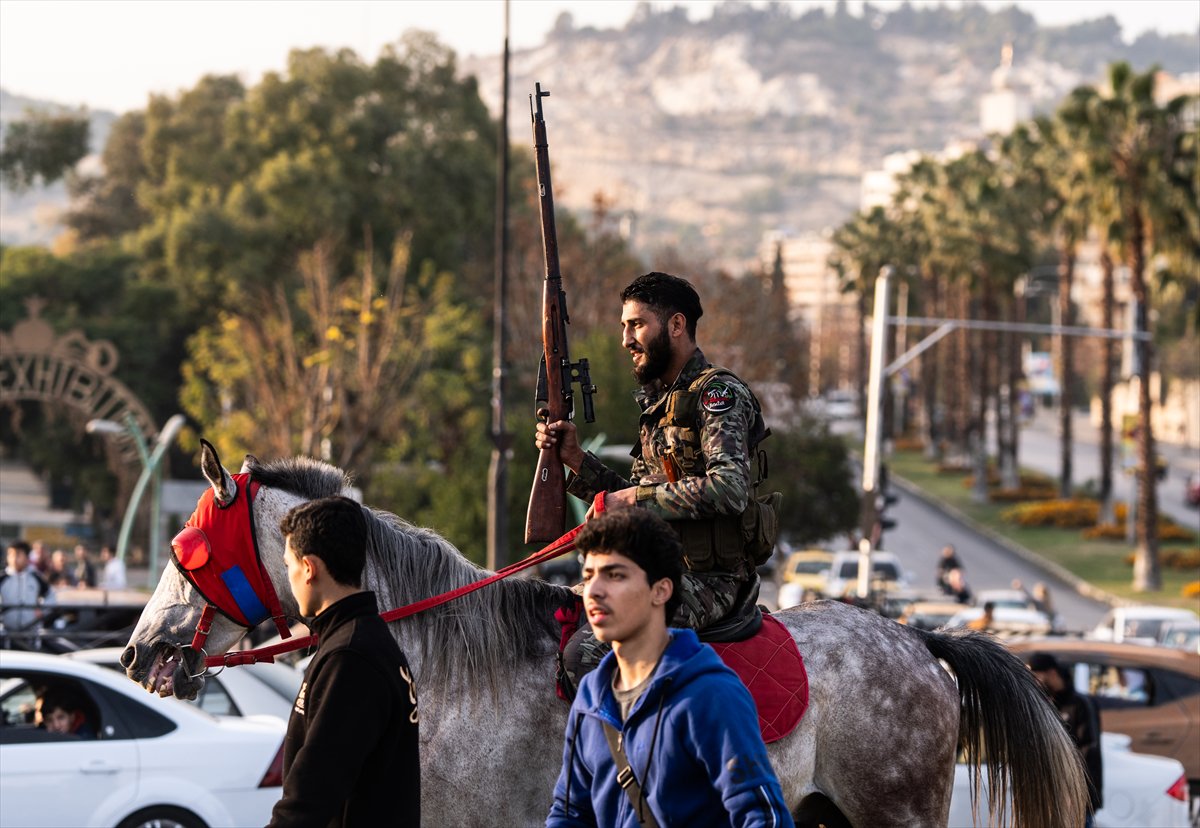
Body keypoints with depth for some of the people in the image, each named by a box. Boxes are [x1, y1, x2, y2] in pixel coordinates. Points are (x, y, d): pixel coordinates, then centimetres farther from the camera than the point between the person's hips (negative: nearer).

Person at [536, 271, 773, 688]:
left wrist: (635, 497, -18)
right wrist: (575, 459, 5)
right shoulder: (658, 400, 19)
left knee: (586, 652, -26)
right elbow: (632, 502, 20)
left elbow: (730, 489, -25)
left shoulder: (718, 393, -10)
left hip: (708, 581, -10)